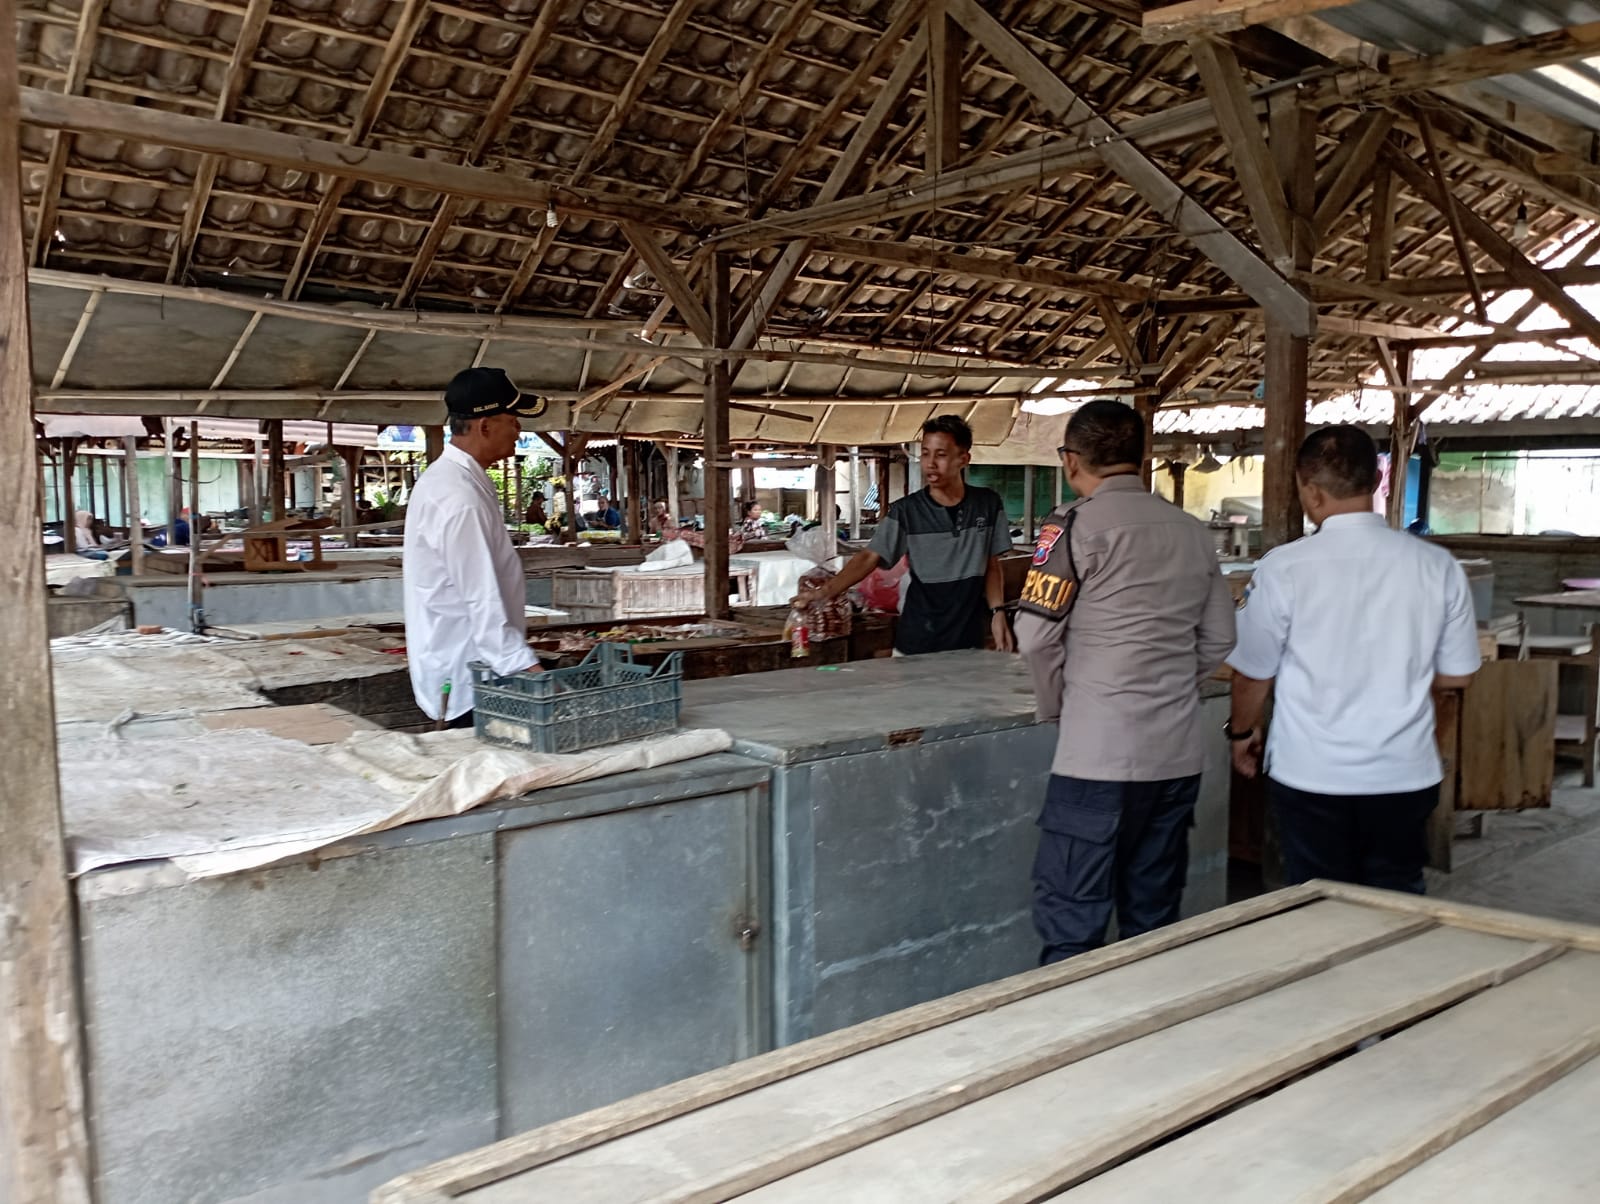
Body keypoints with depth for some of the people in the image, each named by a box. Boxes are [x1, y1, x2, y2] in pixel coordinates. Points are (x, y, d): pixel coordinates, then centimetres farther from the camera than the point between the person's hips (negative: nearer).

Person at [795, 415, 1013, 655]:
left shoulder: (988, 505, 1)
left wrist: (997, 612, -2)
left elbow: (991, 566, 9)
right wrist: (825, 591, -27)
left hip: (968, 642, 2)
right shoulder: (906, 511, -6)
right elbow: (868, 557, -13)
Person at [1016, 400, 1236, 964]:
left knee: (1071, 924, 2)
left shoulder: (1076, 524, -8)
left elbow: (1036, 636, -11)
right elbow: (1218, 639, 15)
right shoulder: (1192, 531, 10)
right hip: (1179, 754, 6)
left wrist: (1055, 704, 5)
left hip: (1100, 756, -6)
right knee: (1154, 921, 16)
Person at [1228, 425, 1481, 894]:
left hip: (1311, 776, -2)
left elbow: (1252, 675, -4)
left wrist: (1242, 733, 15)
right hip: (1405, 775, 2)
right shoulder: (1438, 566, -6)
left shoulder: (1282, 568, -13)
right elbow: (1457, 674, 4)